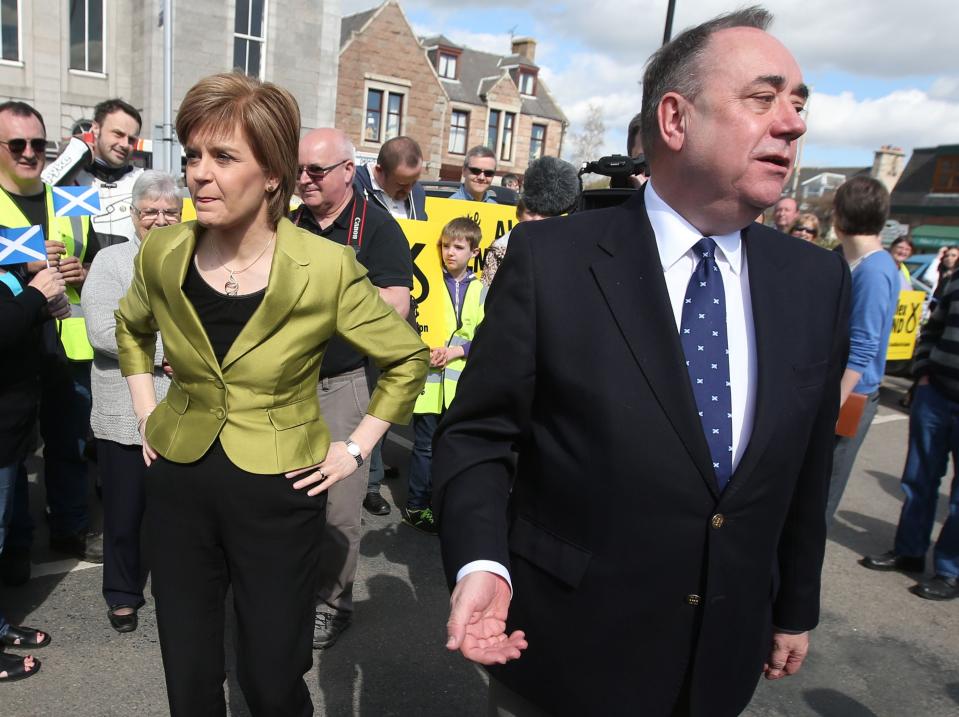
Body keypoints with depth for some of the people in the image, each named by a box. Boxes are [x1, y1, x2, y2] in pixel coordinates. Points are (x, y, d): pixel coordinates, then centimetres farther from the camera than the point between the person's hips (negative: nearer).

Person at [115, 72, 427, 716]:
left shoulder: (328, 268, -18)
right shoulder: (163, 254, -6)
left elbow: (407, 359, -5)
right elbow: (132, 328, 18)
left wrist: (355, 450, -6)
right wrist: (147, 414, 10)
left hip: (279, 493, -3)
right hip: (179, 484, 4)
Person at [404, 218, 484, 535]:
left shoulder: (481, 290, 6)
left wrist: (456, 350, -12)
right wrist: (423, 352, -14)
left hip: (460, 381, 3)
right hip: (428, 378, -3)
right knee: (425, 445, 1)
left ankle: (437, 499, 29)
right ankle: (415, 507, 14)